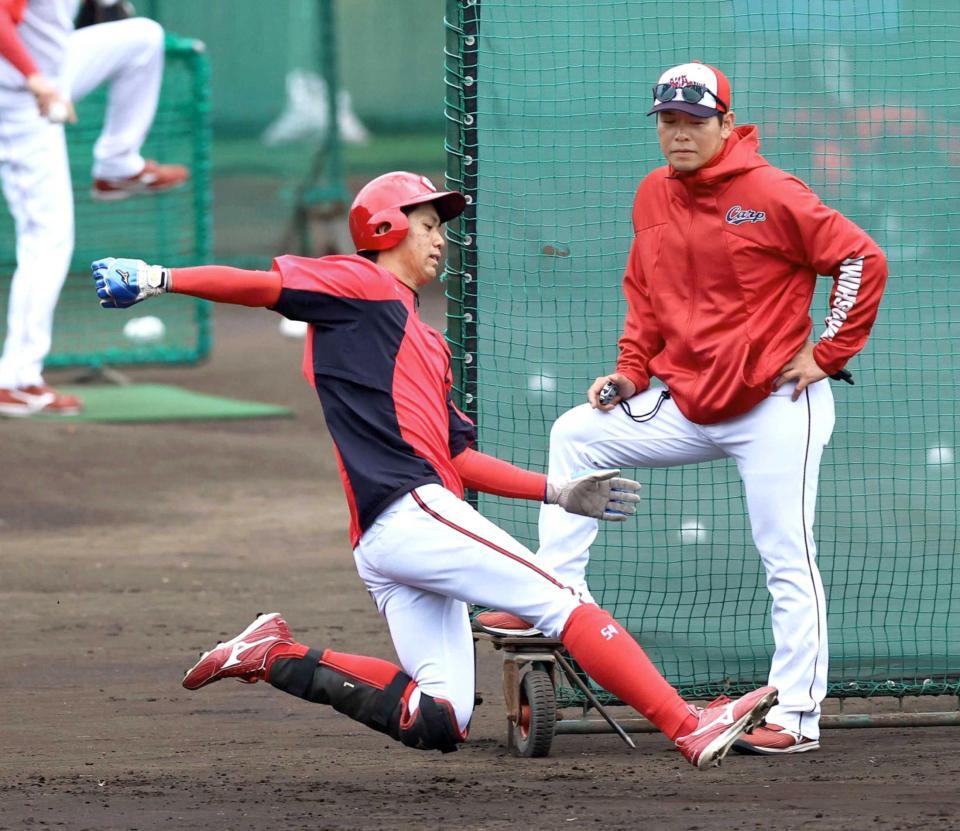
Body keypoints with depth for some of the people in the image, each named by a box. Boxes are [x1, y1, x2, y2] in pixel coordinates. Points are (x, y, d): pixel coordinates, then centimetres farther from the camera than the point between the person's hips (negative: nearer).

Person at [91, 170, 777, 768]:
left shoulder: (426, 342, 31)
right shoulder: (358, 285, 6)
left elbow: (457, 457, 28)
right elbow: (263, 283, -7)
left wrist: (559, 494, 23)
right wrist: (157, 280, -19)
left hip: (382, 546, 9)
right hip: (408, 513, -9)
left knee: (439, 720, 0)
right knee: (565, 603, -12)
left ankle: (276, 657, 3)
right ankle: (693, 730, -18)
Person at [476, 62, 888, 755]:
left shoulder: (771, 195, -12)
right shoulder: (654, 197, 8)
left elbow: (862, 260, -11)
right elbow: (646, 295, 20)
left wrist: (828, 354, -11)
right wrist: (631, 371, 7)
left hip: (775, 407, -7)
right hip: (686, 405, 7)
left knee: (787, 560, -5)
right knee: (575, 435, 2)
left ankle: (798, 715, -2)